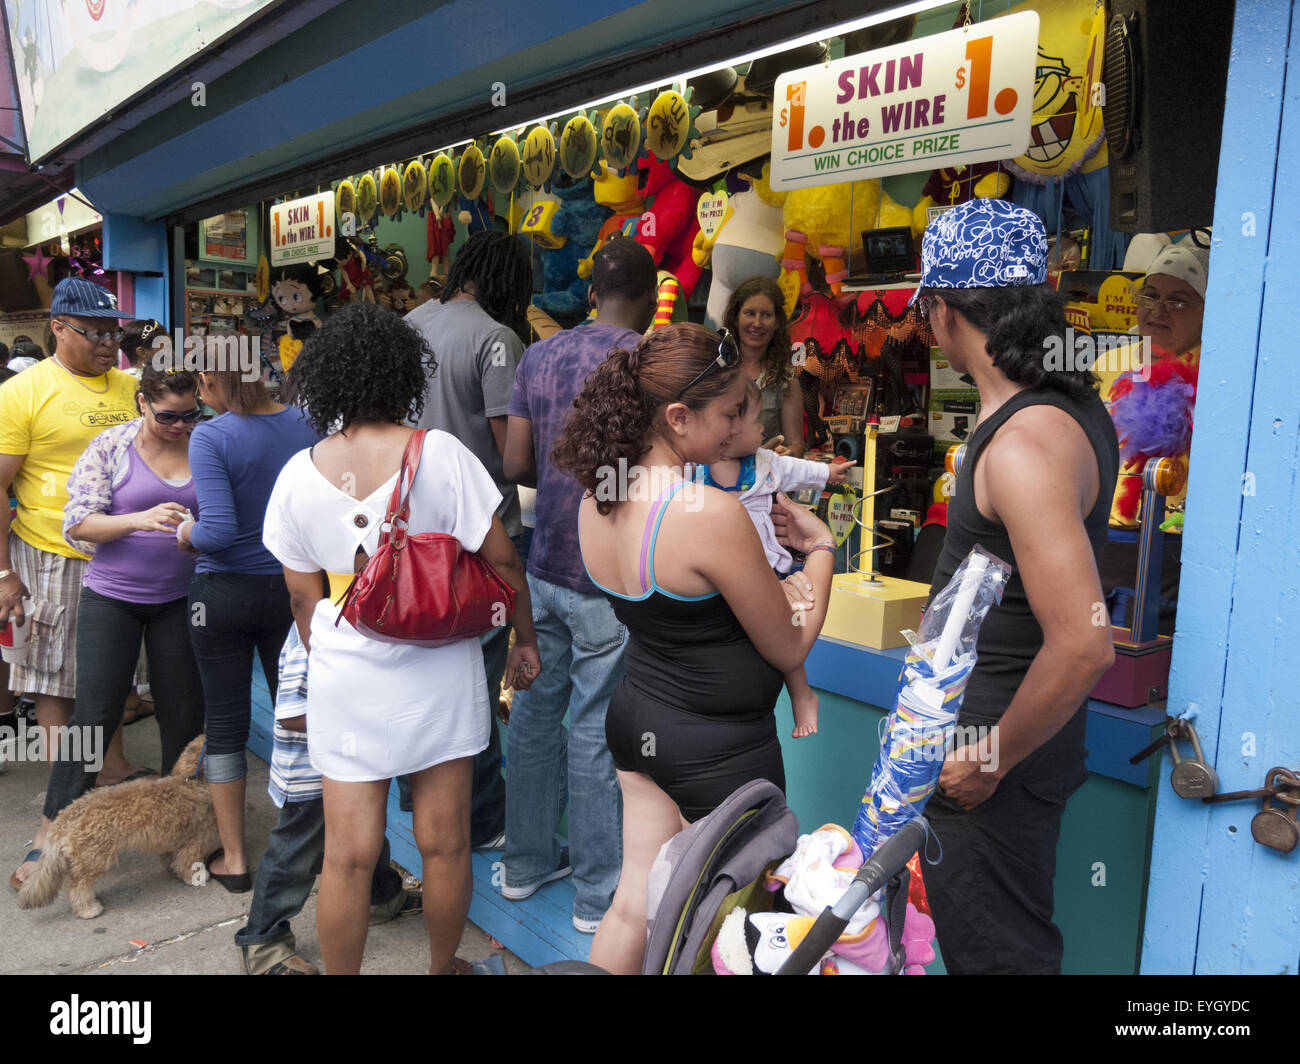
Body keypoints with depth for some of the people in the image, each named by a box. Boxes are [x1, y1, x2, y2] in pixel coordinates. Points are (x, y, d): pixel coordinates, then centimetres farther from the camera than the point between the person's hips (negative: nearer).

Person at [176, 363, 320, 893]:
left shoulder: (210, 438, -16)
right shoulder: (305, 424, -3)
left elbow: (219, 530, -23)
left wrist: (186, 534, -3)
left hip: (225, 594, -4)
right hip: (292, 588, 4)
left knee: (225, 723, 11)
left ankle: (233, 859, 21)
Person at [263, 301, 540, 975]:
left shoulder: (298, 475, -4)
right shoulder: (440, 454, -12)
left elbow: (302, 596, 4)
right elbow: (501, 560, -8)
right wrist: (526, 639, 5)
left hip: (344, 681, 2)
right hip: (438, 674, -1)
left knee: (348, 855, 10)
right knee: (444, 843, 14)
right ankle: (444, 968, 34)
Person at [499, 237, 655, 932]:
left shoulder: (538, 358, 6)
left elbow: (516, 465, 6)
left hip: (543, 566, 6)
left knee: (536, 710, 16)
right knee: (597, 730, 3)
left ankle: (527, 862, 32)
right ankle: (598, 895, 19)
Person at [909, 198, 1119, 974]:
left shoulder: (1023, 445, -27)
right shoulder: (1073, 404, 4)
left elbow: (1084, 646, -33)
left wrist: (993, 761, -19)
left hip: (996, 761, -9)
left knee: (993, 950, 8)